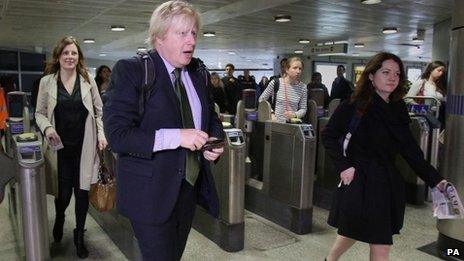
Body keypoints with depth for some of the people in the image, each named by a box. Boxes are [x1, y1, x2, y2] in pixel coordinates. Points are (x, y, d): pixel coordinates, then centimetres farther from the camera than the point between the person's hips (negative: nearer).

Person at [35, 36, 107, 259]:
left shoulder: (88, 81, 3)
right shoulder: (47, 82, 3)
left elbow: (99, 111, 7)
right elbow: (40, 113, 8)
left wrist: (101, 133, -6)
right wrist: (47, 128, -12)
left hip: (84, 147, 0)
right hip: (59, 147, 0)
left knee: (82, 192, 5)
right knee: (63, 193, 4)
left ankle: (79, 236, 26)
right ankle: (59, 219, 42)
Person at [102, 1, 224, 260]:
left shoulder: (198, 73, 6)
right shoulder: (131, 71, -12)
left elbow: (212, 118, 17)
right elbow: (117, 134, -19)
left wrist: (215, 142, -5)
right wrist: (176, 136, -27)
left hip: (191, 186, 6)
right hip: (151, 191, -6)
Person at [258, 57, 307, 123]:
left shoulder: (303, 87, -2)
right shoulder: (275, 83, -6)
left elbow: (303, 109, 4)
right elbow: (261, 100, 4)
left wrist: (295, 114, -16)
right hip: (276, 122, -2)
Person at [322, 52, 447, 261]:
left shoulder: (399, 110, 5)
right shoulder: (354, 106, -11)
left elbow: (409, 148, 7)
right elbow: (329, 136, -8)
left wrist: (434, 179, 1)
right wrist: (343, 166, -16)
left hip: (387, 181, 6)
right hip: (359, 179, -5)